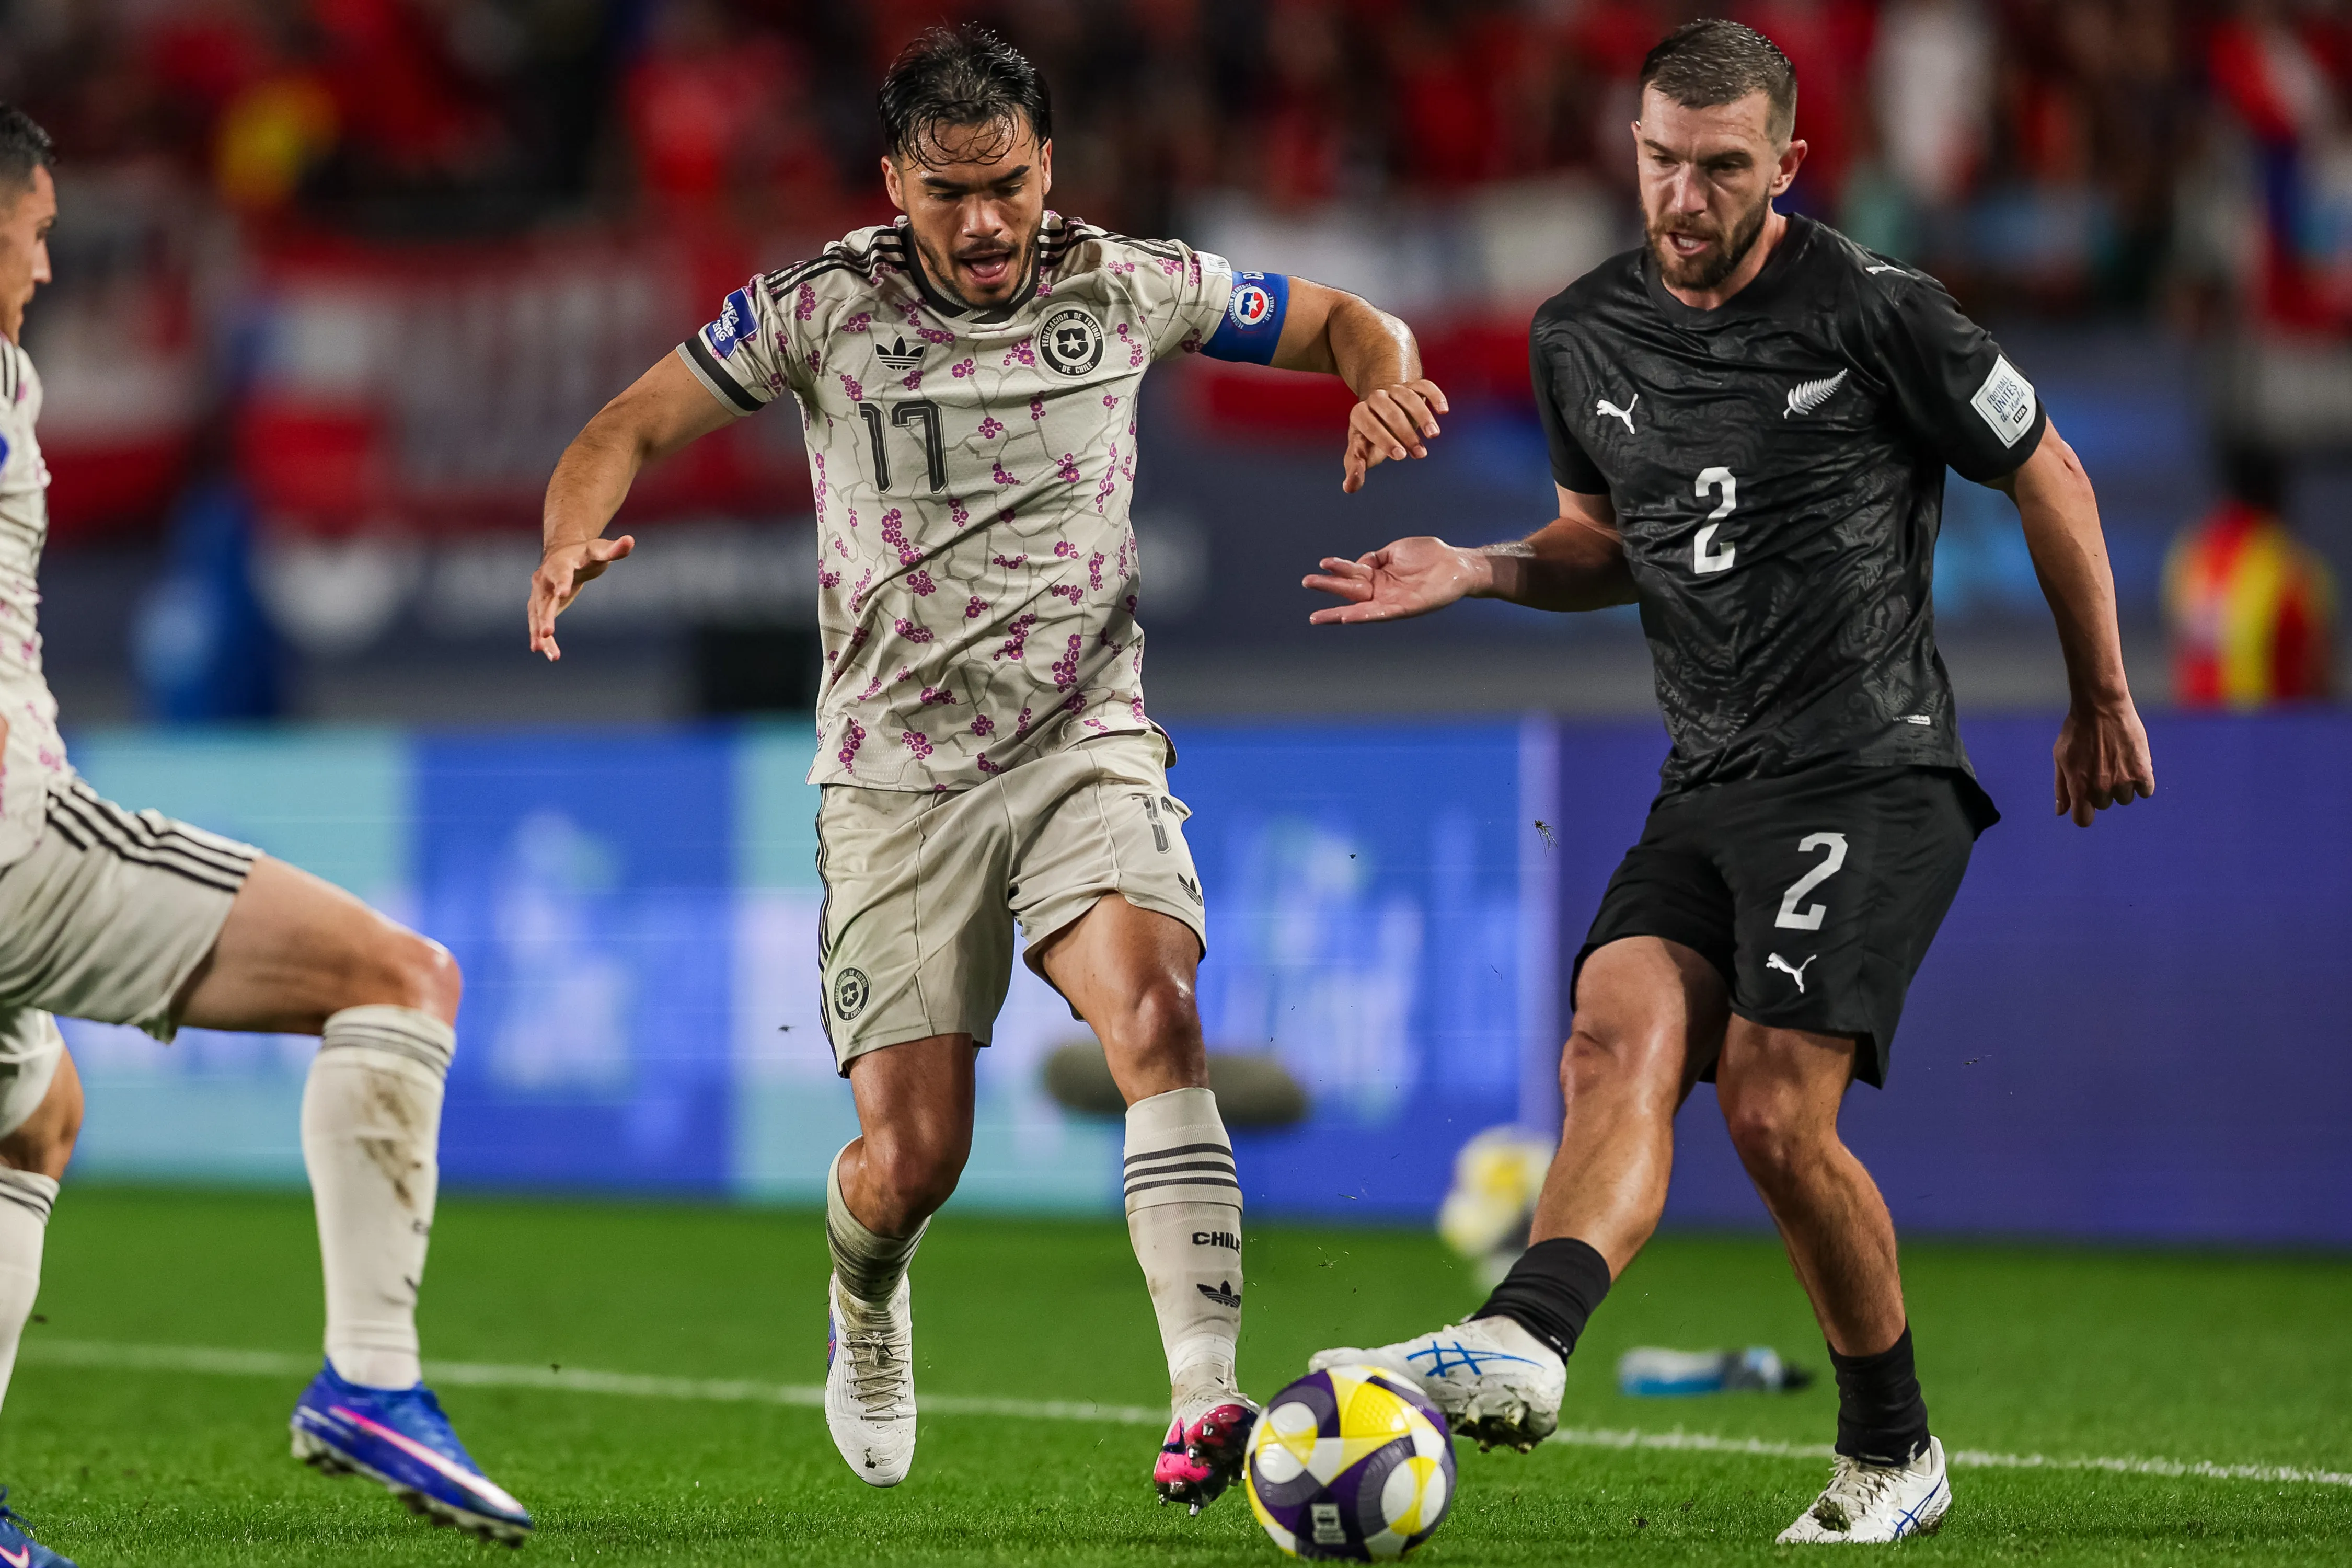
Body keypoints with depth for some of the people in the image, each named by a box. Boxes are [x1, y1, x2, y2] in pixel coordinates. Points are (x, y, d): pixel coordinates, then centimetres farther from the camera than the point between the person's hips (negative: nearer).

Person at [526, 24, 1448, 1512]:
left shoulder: (1124, 286, 1)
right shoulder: (822, 308, -3)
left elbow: (1343, 322, 13)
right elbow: (632, 427, 1)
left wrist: (1388, 382, -10)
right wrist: (575, 539, -20)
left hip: (1089, 743, 0)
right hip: (899, 774, 0)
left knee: (1157, 1017, -28)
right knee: (914, 1159, -4)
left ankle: (1207, 1402, -34)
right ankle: (867, 1310, 34)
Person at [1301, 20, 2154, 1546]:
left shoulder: (1873, 313, -8)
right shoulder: (1584, 337, 9)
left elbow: (2051, 478, 4)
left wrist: (2102, 702, 12)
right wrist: (1478, 571, 5)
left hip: (1875, 777, -6)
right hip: (1708, 789, 6)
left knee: (1774, 1107, -18)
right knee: (1616, 1046, -20)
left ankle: (1893, 1450, 0)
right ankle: (1522, 1342, -42)